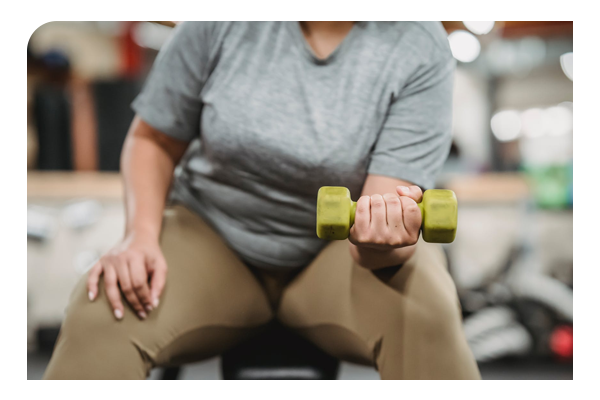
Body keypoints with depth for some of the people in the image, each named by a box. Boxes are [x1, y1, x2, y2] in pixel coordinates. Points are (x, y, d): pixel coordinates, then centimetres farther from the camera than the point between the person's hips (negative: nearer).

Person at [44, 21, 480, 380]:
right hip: (214, 234, 1)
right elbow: (153, 139, 0)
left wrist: (383, 242, -46)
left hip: (337, 249, 0)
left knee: (424, 312, -33)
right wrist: (141, 236, -18)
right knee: (99, 312, -27)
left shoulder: (419, 45, -16)